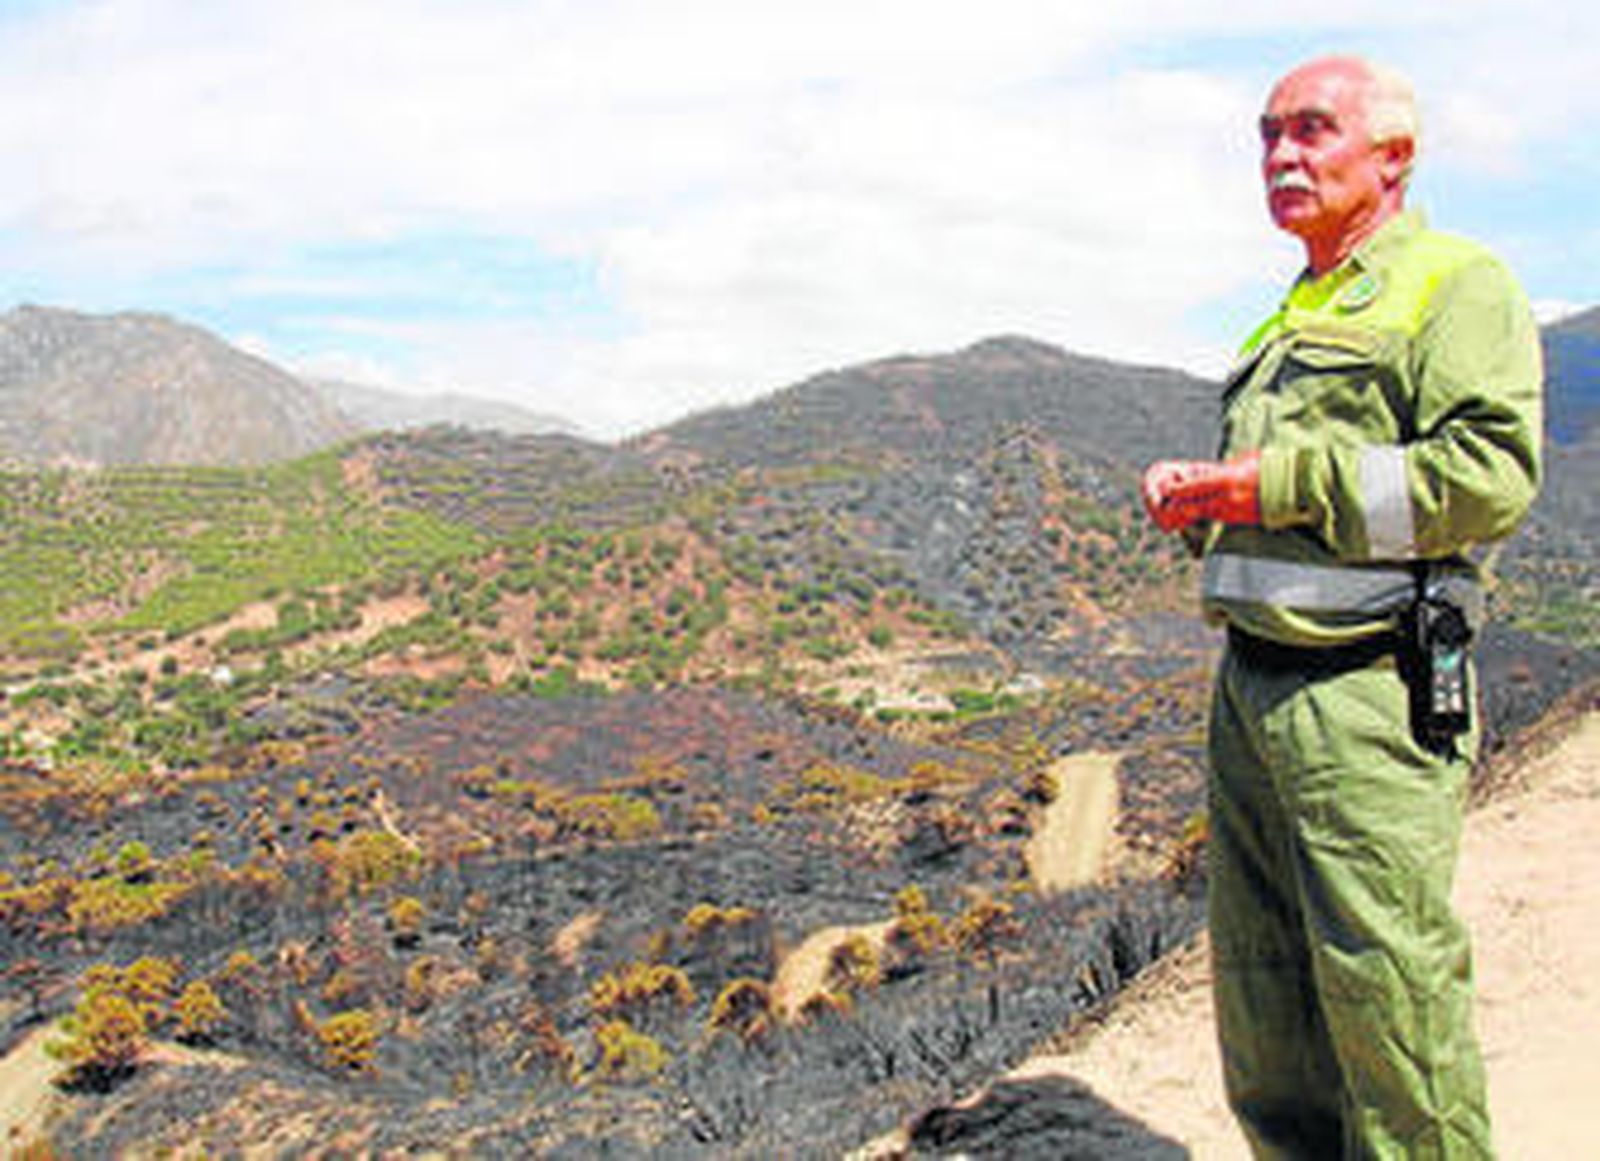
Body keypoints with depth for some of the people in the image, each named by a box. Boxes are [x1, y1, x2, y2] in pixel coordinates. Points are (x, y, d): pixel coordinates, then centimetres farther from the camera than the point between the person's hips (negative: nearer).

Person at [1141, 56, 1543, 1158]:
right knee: (1261, 993, 14)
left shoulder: (1457, 285, -3)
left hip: (1368, 694, -9)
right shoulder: (1293, 316, 23)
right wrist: (1192, 490, 10)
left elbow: (1493, 473, -17)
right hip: (1249, 685, 9)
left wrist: (1288, 480, -16)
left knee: (1387, 990, -5)